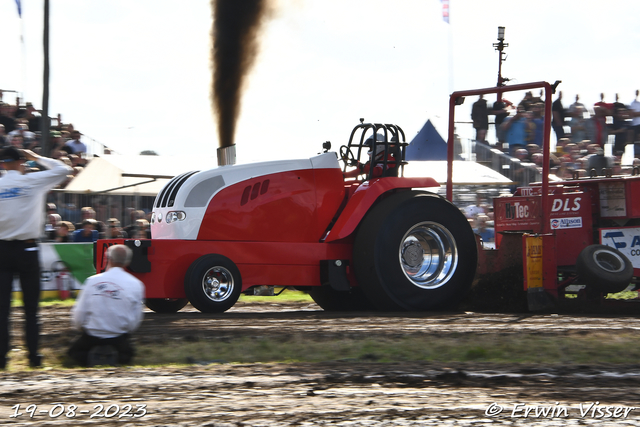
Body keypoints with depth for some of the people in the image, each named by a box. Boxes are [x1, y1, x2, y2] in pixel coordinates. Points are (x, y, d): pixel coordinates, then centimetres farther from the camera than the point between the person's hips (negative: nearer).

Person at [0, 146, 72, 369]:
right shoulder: (32, 182, -3)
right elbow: (62, 169, 9)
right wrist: (37, 158, 17)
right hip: (26, 249, -1)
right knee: (31, 306, 5)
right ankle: (33, 355, 4)